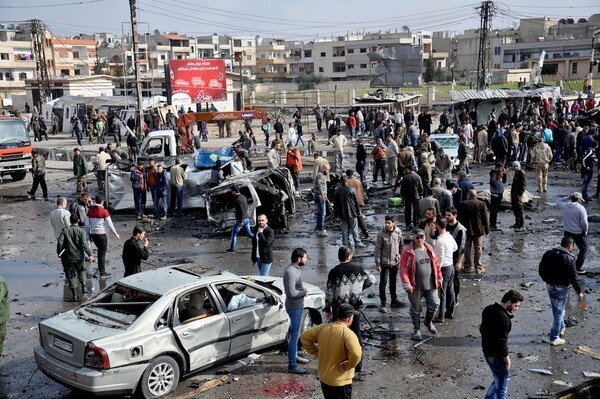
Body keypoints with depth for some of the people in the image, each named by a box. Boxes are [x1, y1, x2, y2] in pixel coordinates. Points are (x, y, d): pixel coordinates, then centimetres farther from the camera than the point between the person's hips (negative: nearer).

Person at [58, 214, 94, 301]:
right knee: (81, 270, 26)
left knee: (71, 276, 6)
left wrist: (59, 253, 8)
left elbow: (60, 242, -6)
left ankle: (75, 295, 5)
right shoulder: (81, 231, -6)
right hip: (79, 256, 0)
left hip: (68, 257, 0)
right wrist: (90, 255, -13)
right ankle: (83, 286, 12)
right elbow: (84, 244, -14)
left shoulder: (65, 230, -2)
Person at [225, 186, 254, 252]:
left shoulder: (238, 200, -19)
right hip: (247, 219, 8)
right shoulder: (243, 197, 11)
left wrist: (240, 221, -21)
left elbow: (241, 211, -24)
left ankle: (232, 248, 15)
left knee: (234, 233, 7)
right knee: (249, 233, 10)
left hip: (241, 220, -8)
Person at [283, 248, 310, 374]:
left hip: (298, 306, 10)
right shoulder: (291, 272, -26)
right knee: (294, 335, -3)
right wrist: (304, 292, -15)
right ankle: (292, 365, 4)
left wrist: (303, 290, 4)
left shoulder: (295, 269, 7)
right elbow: (291, 293, -30)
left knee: (295, 334, 23)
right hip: (295, 308, -10)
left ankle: (294, 356, 39)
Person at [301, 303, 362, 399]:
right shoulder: (347, 333, -23)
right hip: (341, 382, -6)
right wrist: (349, 365, -20)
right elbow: (356, 354, -38)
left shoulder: (323, 328, -4)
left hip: (323, 378, 6)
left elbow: (304, 337, 6)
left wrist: (316, 353, 7)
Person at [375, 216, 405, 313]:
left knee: (393, 282, 18)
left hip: (395, 262, 4)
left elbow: (401, 245, 10)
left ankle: (394, 300, 32)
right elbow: (378, 249, -11)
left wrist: (400, 257, 6)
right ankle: (382, 303, 9)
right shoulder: (381, 234, -14)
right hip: (384, 263, -4)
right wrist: (377, 263, -13)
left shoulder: (398, 232, -4)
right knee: (383, 282, 0)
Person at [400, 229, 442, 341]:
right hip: (415, 286, -4)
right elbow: (403, 269, -14)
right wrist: (407, 285, -18)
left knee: (434, 304, 9)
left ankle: (429, 322, 37)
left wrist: (439, 278, 11)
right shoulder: (408, 252, -12)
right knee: (416, 309, 8)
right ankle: (417, 329, 26)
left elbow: (436, 264, 12)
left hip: (431, 284, 4)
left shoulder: (429, 249, 5)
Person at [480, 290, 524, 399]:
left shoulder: (488, 309, 3)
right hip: (497, 356, -9)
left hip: (487, 351, 9)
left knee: (498, 381, 26)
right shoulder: (503, 318, -26)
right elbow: (501, 341, -25)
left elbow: (482, 329, 13)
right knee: (501, 386, 5)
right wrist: (506, 358, -14)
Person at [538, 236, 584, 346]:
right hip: (561, 287, -6)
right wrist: (579, 292, -3)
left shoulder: (548, 254, 1)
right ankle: (554, 338, 8)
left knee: (557, 309, 26)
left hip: (549, 285, 6)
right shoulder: (569, 258, -17)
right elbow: (573, 277, -15)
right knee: (559, 311, 4)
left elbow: (541, 270, 6)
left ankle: (561, 328, 43)